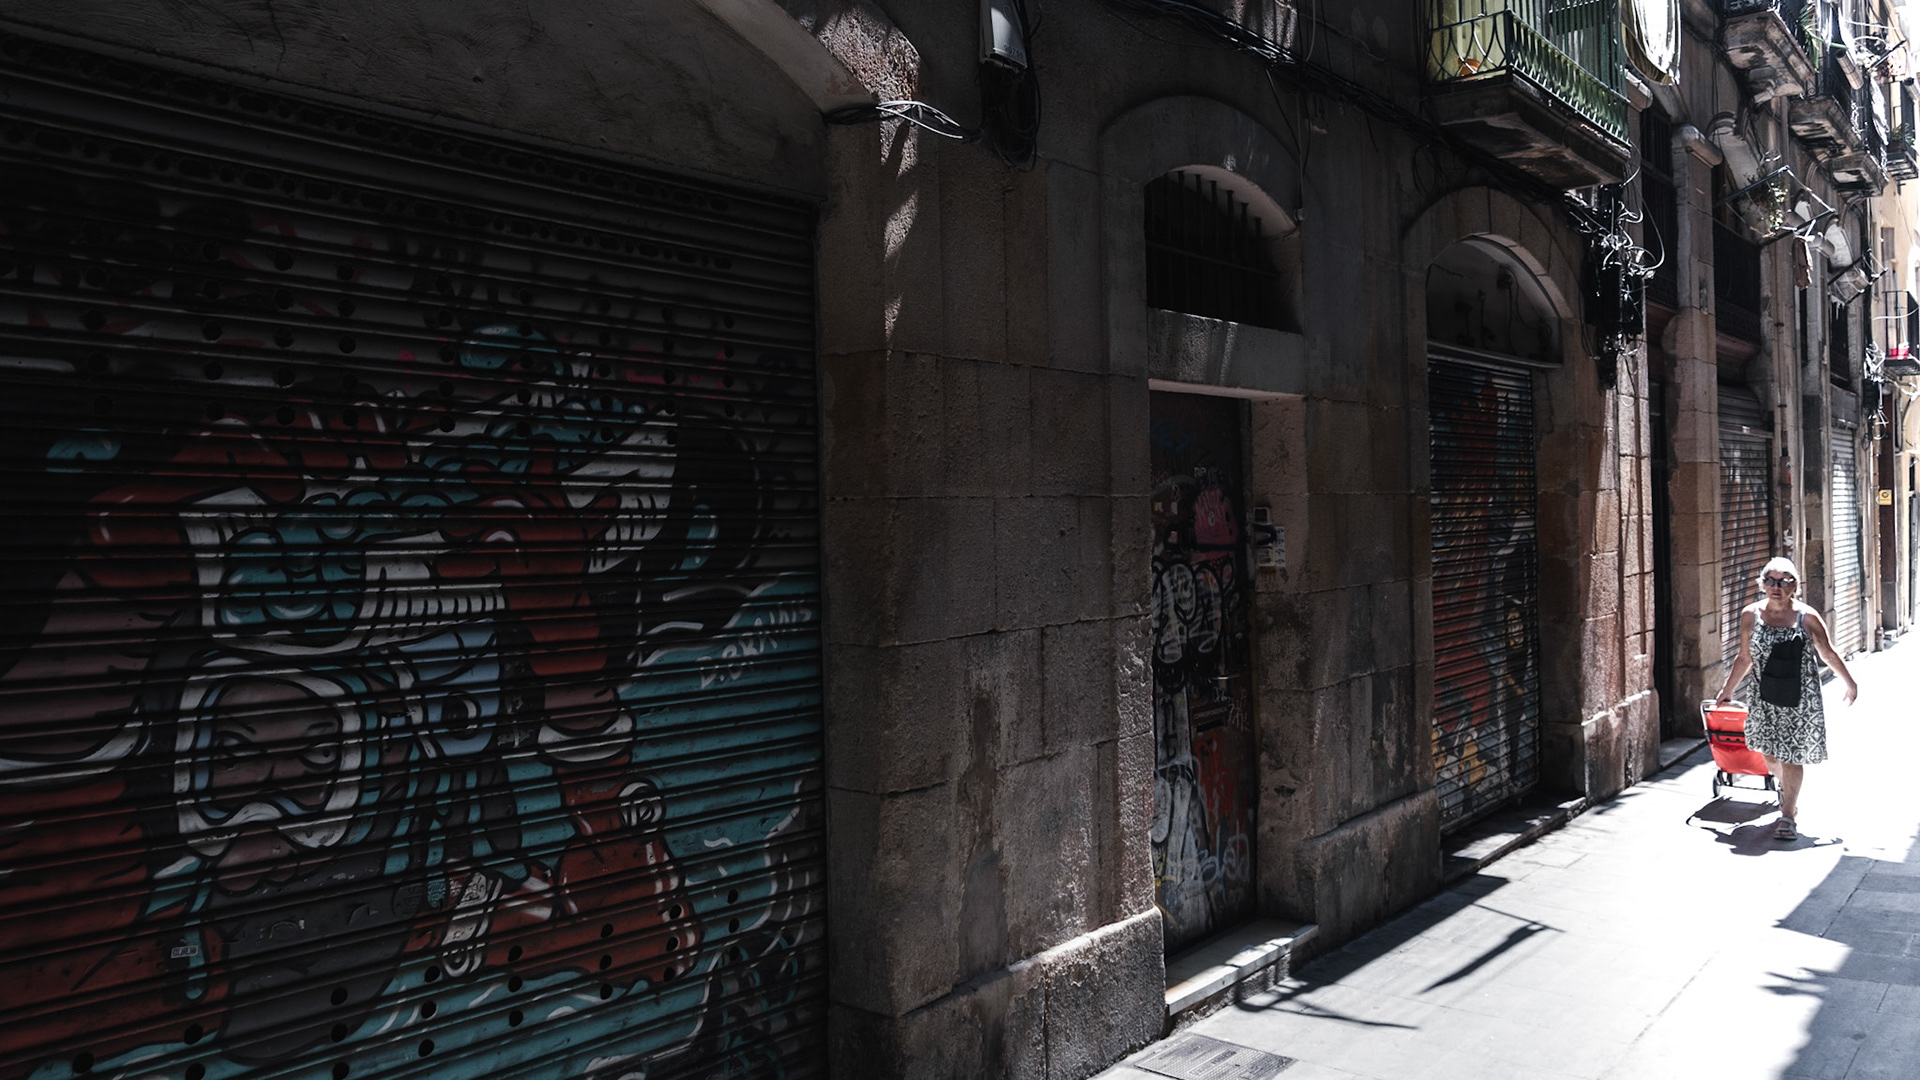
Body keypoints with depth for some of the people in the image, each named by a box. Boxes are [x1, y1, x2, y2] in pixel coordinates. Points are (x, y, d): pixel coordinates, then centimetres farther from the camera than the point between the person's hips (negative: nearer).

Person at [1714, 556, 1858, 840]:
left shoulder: (1806, 617, -6)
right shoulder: (1751, 614, 0)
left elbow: (1828, 653, 6)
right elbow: (1745, 658, 9)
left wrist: (1850, 683, 12)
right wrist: (1728, 688, 13)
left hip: (1800, 696, -2)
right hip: (1765, 696, 2)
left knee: (1791, 756, 0)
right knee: (1770, 755, 9)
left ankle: (1788, 815, 12)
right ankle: (1790, 790, 42)